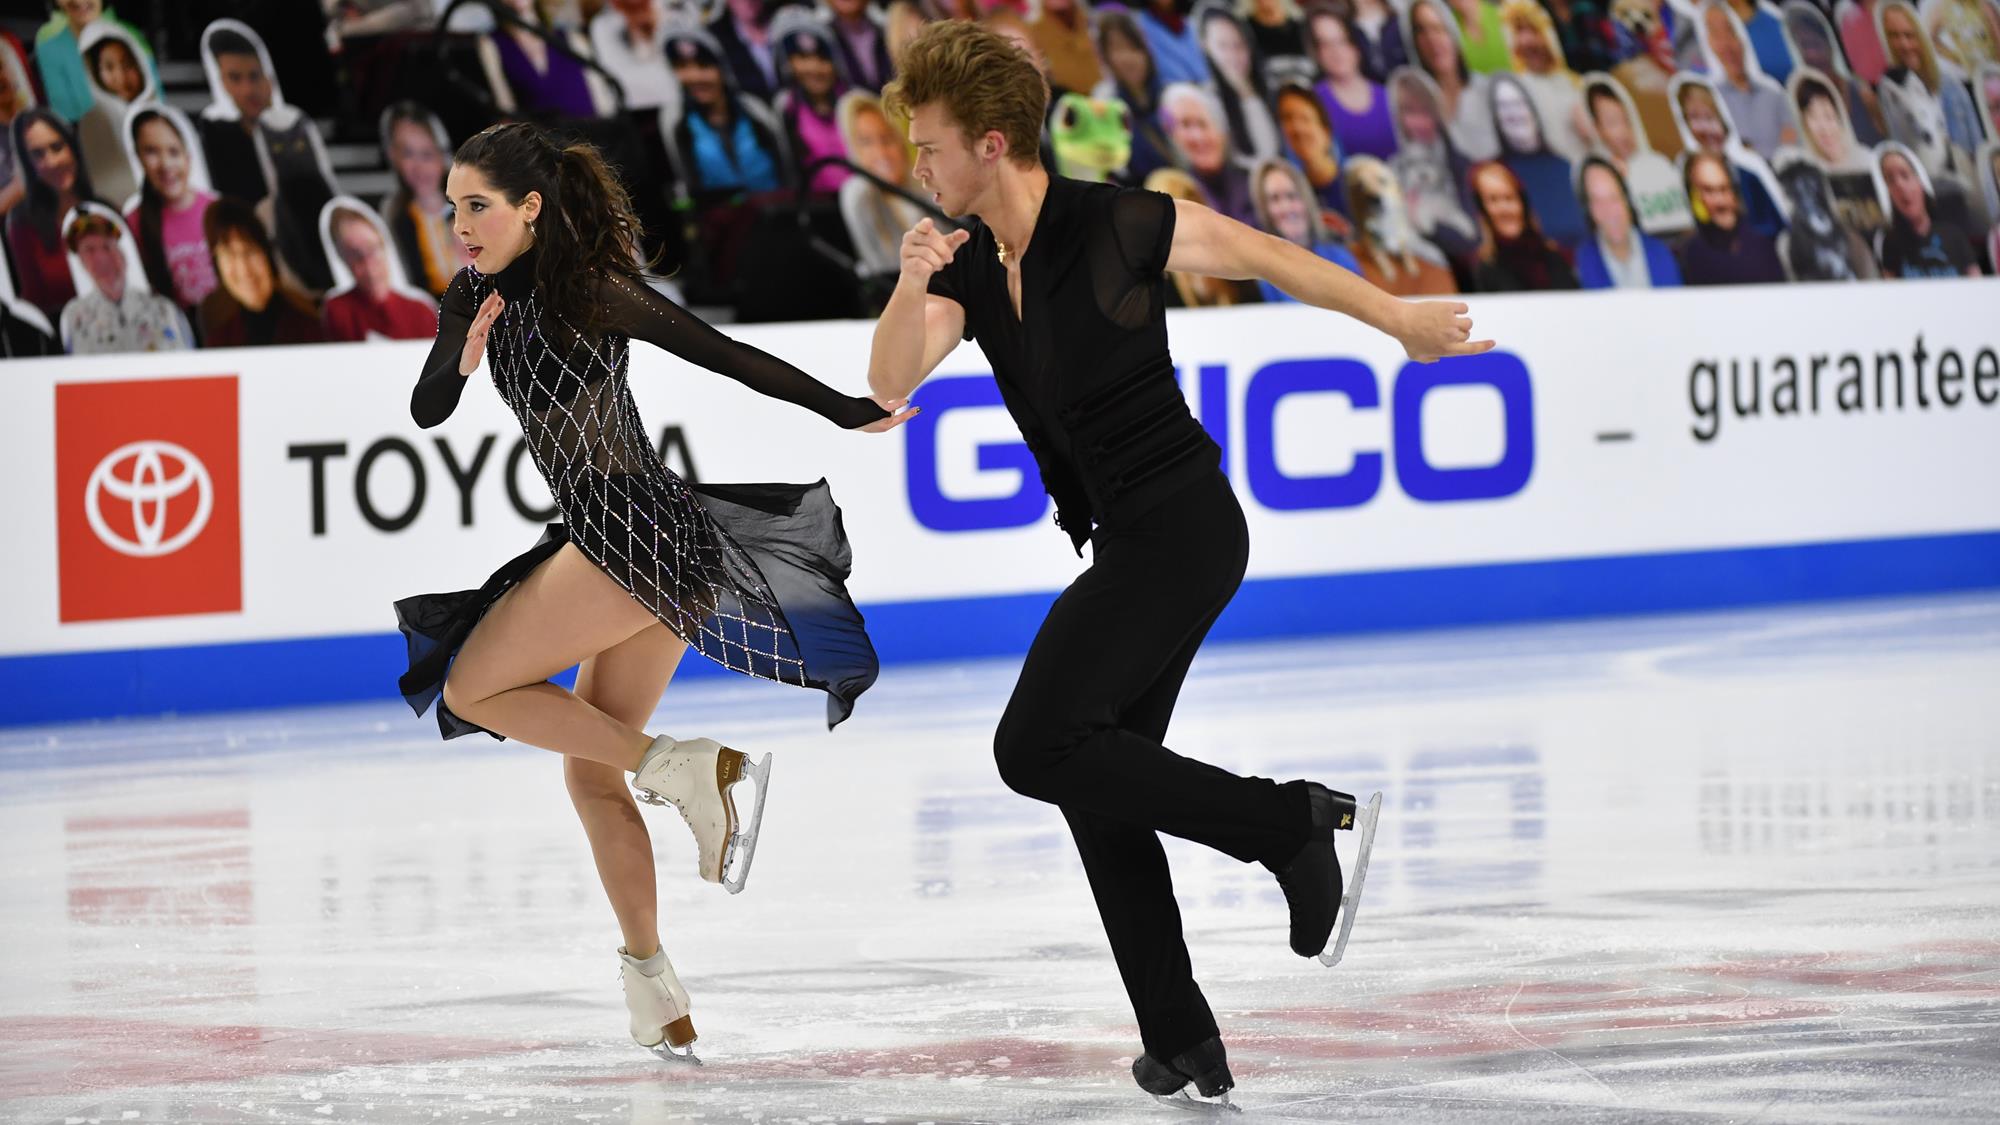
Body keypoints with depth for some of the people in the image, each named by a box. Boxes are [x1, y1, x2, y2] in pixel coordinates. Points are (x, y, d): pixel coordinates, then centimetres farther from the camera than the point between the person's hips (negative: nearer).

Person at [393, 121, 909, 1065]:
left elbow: (723, 355, -9)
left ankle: (686, 771, -13)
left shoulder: (590, 290, -12)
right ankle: (648, 973, 12)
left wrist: (850, 413, -4)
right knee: (590, 771, 10)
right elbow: (426, 412, 11)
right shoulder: (479, 296, 10)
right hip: (602, 536, 8)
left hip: (635, 528, -8)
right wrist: (465, 361, -11)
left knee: (475, 688, -9)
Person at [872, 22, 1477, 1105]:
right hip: (1125, 539, 8)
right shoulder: (968, 266, 5)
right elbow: (892, 382, -5)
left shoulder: (1118, 225, -14)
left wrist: (1402, 322, 8)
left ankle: (1293, 821, -10)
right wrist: (911, 285, -25)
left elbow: (1266, 256, -2)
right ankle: (1183, 1044, 14)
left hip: (1179, 525, -8)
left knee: (1038, 748, -17)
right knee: (1099, 786, 9)